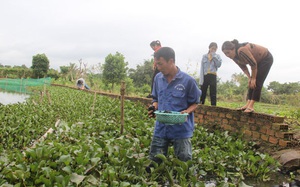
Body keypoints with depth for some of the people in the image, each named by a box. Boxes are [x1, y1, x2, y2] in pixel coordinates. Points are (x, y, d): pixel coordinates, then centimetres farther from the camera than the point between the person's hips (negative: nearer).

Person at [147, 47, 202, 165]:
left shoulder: (188, 80, -10)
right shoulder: (158, 78, 3)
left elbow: (195, 103, -1)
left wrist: (187, 111, -21)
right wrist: (154, 107, -7)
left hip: (181, 129, -3)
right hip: (161, 128, 4)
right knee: (153, 162, 9)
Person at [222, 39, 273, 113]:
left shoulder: (242, 50, -37)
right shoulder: (234, 56, -10)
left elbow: (253, 64, -30)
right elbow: (243, 67, 2)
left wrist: (253, 78, -19)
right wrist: (250, 78, -5)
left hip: (266, 59, -8)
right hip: (258, 61, 9)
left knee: (257, 82, -16)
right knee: (251, 83, -1)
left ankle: (251, 106, -19)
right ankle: (248, 104, -3)